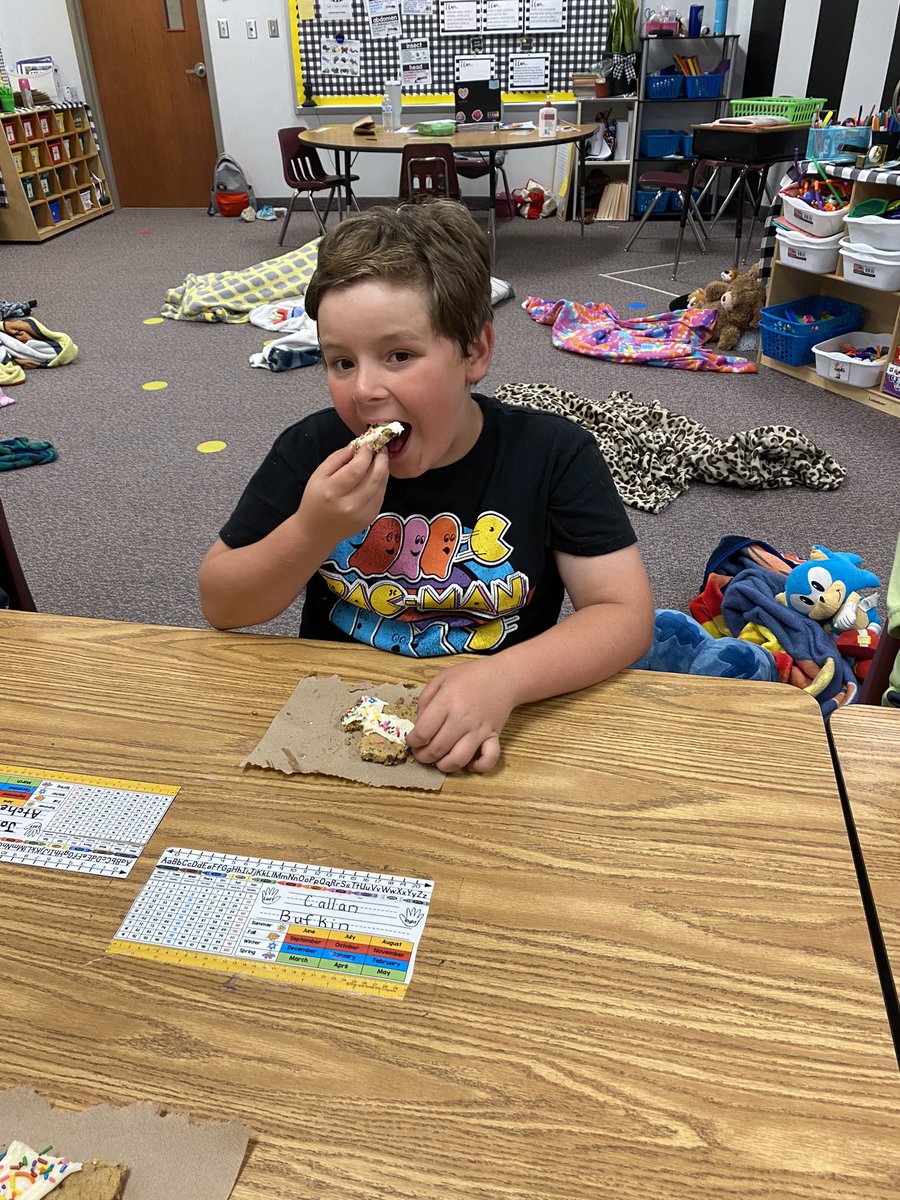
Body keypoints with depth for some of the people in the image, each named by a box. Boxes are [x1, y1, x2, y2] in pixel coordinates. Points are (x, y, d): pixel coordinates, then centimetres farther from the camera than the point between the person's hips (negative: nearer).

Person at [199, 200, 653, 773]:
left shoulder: (555, 455, -10)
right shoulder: (311, 451, -6)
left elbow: (627, 613, -13)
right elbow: (220, 606, -2)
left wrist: (504, 679, -30)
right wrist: (312, 532, -21)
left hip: (481, 735, -1)